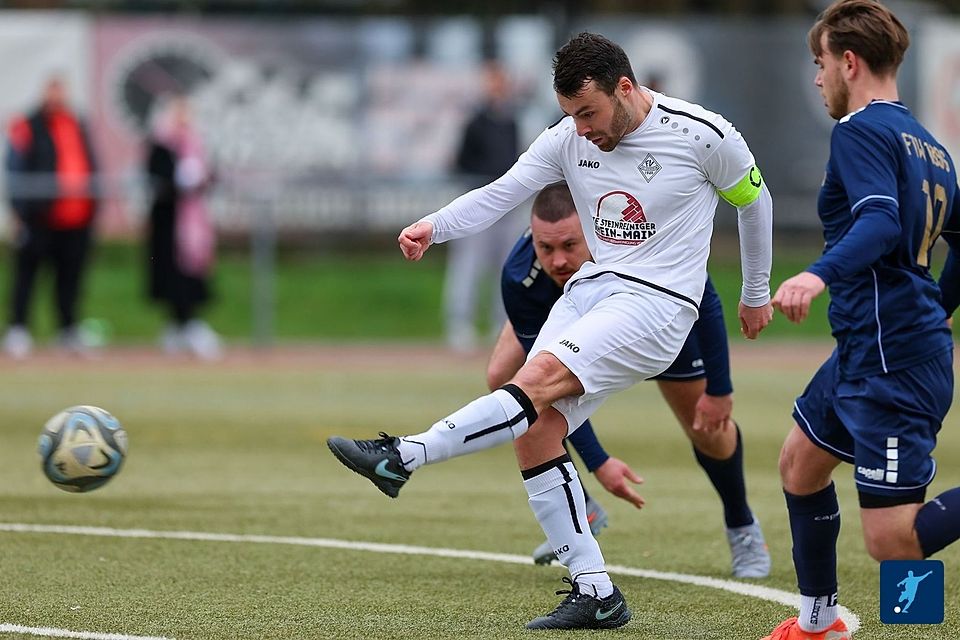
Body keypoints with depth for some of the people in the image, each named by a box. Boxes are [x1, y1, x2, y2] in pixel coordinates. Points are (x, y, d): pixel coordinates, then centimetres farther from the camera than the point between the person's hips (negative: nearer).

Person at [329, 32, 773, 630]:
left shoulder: (703, 134, -8)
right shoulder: (568, 138, 4)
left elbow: (754, 200, 9)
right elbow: (501, 193, -3)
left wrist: (757, 294, 21)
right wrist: (434, 226, -23)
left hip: (656, 306, -6)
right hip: (592, 288, 6)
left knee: (540, 379, -27)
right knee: (536, 430, -9)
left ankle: (400, 458, -31)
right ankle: (595, 593, -3)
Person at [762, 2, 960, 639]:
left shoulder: (860, 130, -12)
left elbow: (881, 222, -28)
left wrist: (820, 274, -42)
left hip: (890, 364, -10)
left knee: (894, 540, -12)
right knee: (801, 461, 24)